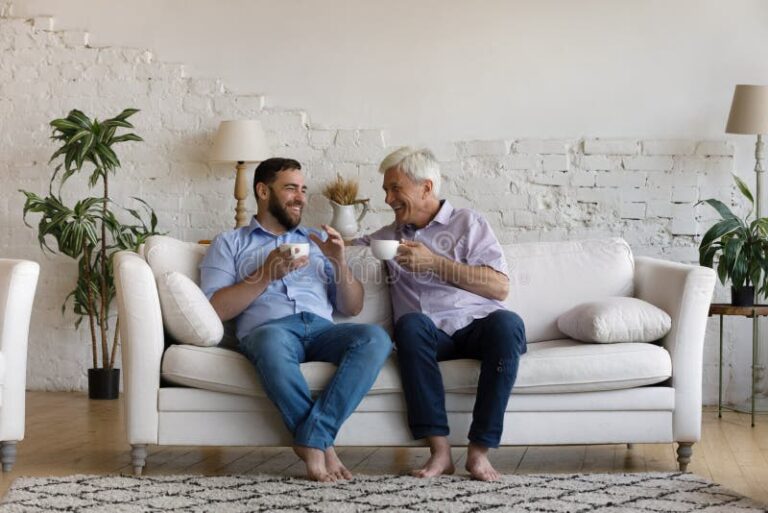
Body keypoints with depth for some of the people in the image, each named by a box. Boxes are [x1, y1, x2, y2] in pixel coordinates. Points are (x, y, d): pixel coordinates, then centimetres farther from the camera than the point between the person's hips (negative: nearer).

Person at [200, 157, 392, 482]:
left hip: (321, 330, 4)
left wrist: (339, 262, 7)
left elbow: (352, 308, 24)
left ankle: (312, 439, -31)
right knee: (273, 339, -42)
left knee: (376, 338, -30)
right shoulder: (229, 244, 19)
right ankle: (321, 444, -28)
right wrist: (267, 274, -6)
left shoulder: (317, 242, 31)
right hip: (267, 330, -4)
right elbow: (214, 310, 3)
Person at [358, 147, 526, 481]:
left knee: (507, 322, -35)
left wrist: (435, 263, -5)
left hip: (476, 326, -1)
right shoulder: (388, 236, 27)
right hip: (429, 335, 2)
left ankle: (479, 451, -32)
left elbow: (500, 287, 1)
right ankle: (439, 450, -37)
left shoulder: (467, 223, 14)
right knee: (411, 323, -34)